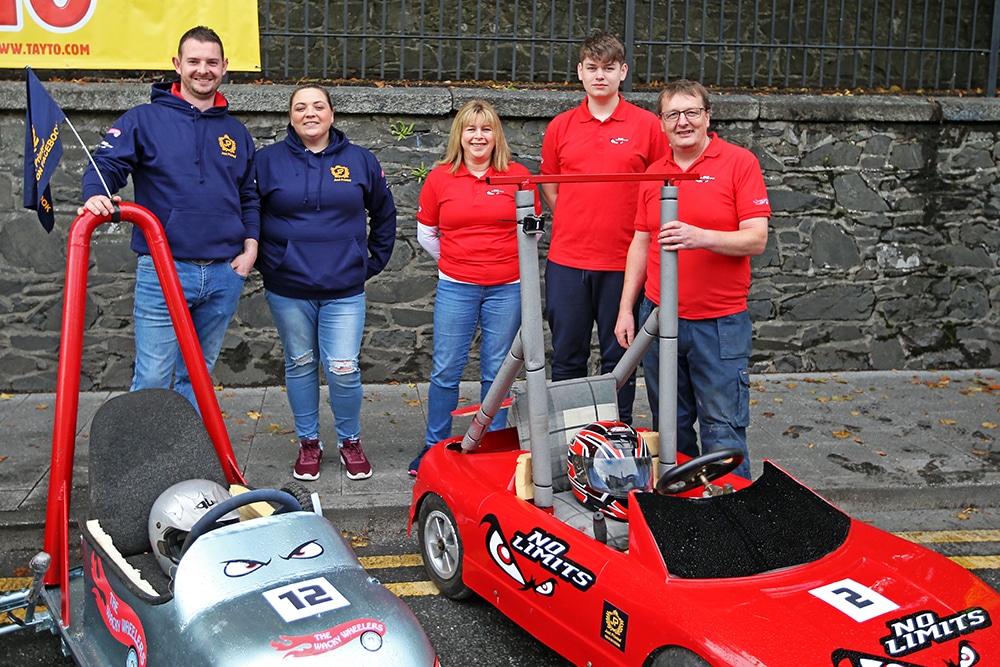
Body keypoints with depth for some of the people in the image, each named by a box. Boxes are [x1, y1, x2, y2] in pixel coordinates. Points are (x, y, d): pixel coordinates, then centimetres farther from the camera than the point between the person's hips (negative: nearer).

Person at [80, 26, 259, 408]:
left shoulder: (236, 133, 14)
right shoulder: (145, 120, 1)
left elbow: (249, 197, 20)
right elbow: (106, 165, -6)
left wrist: (250, 247, 7)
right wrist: (95, 195, -28)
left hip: (225, 274, 4)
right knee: (152, 380, -3)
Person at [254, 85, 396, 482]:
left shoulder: (360, 161, 6)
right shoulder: (267, 161, 1)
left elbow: (384, 215, 17)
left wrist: (373, 262, 11)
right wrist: (264, 262, 5)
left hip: (344, 289, 0)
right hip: (287, 289, 0)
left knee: (343, 371, -4)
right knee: (300, 366, 11)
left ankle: (350, 441, 18)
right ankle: (308, 443, 26)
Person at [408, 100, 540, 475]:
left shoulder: (517, 176, 1)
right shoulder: (440, 178, 2)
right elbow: (425, 233, 14)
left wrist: (508, 261, 11)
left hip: (506, 288, 0)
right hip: (456, 288, 0)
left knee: (497, 371, 7)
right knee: (446, 370, 2)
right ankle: (435, 446, 17)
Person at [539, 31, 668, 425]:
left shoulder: (647, 126, 0)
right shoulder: (560, 127, 7)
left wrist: (641, 237, -1)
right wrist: (577, 229, 7)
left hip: (623, 261, -2)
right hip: (566, 259, 2)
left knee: (619, 355, 7)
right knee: (567, 355, 9)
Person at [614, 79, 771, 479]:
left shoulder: (739, 162, -4)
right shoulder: (652, 173, 10)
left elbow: (756, 239, -11)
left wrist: (702, 237, -27)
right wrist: (626, 309, 9)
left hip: (720, 323, -4)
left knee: (723, 431, -1)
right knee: (670, 427, 13)